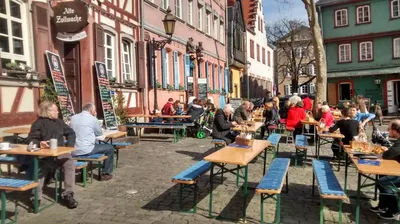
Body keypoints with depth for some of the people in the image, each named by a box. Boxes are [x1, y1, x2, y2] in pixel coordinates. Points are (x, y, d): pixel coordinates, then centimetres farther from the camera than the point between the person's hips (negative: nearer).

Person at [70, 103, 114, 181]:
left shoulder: (73, 118, 9)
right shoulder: (92, 119, -7)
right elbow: (99, 133, 6)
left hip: (73, 152, 7)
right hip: (86, 150, -6)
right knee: (110, 148, 10)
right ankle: (106, 173, 16)